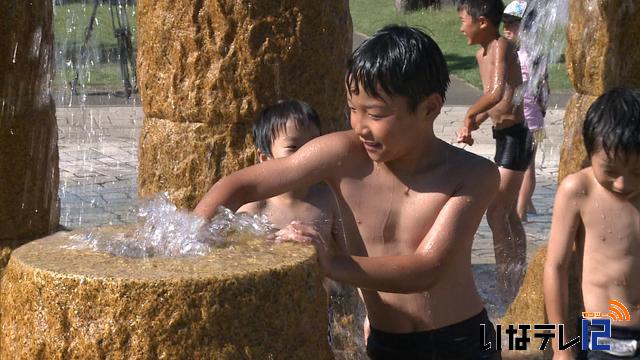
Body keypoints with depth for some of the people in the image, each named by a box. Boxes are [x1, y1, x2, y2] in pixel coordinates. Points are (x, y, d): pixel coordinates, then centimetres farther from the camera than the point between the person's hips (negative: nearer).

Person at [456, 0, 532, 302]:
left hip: (515, 135, -10)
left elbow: (499, 93, -32)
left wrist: (470, 114, -18)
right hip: (504, 137, 10)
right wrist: (472, 124, 4)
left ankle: (506, 288, -3)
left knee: (496, 212, -9)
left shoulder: (501, 47, -17)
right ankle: (518, 279, 27)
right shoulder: (482, 54, 11)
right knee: (508, 213, 16)